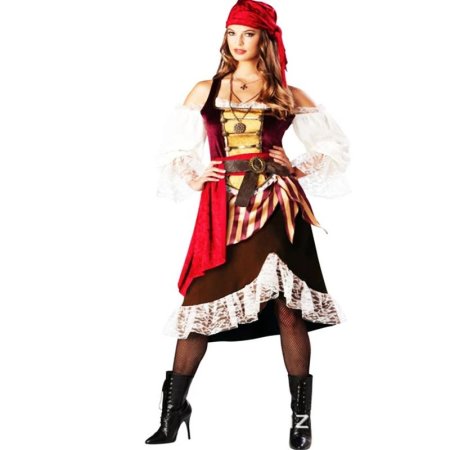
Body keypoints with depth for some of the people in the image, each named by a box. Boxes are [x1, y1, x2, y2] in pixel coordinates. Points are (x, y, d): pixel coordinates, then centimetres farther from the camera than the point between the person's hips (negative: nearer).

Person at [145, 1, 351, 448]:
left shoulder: (289, 96, 8)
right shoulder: (204, 91, 11)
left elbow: (335, 145, 16)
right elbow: (174, 149, 16)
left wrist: (300, 168, 3)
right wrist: (194, 177, 0)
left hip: (275, 207, -1)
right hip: (222, 209, 1)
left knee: (287, 309, -5)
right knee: (201, 307, 2)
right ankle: (173, 412, 15)